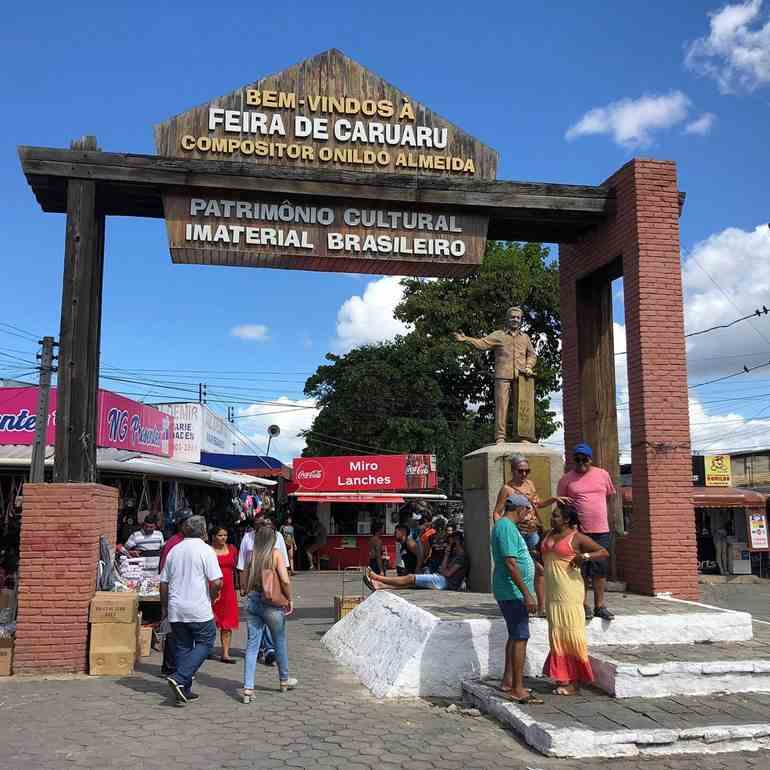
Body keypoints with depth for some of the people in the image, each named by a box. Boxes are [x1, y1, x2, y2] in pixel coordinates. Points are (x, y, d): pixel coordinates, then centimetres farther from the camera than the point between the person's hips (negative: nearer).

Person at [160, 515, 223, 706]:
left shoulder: (174, 551, 8)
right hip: (199, 610, -5)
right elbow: (217, 582, -14)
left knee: (183, 647, 13)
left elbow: (163, 583, 12)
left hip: (176, 610, 6)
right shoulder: (206, 550, -9)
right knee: (205, 644, 7)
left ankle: (184, 691, 15)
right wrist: (212, 598, 5)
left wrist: (164, 606, 22)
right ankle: (179, 678, -9)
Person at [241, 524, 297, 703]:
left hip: (252, 601, 3)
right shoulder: (275, 554, -9)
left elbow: (246, 583, 8)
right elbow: (285, 580, -16)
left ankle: (248, 688, -2)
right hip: (271, 603, -3)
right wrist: (289, 600, -3)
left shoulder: (252, 556, 3)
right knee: (280, 642, 15)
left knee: (252, 644, 5)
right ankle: (284, 680, 32)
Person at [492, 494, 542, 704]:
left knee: (515, 636, 17)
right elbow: (510, 563, -24)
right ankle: (517, 689, -5)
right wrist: (527, 594, -23)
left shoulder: (505, 526, 16)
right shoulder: (506, 527, -17)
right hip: (513, 592, -11)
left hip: (512, 593, 11)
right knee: (520, 638, -8)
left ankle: (508, 681, 24)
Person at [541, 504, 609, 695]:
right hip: (553, 593, 7)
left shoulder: (577, 538, -7)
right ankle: (562, 677, 17)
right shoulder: (549, 535, 14)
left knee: (571, 634, -5)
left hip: (570, 592, -7)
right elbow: (544, 555, 36)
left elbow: (604, 552, -10)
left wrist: (585, 556, -23)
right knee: (557, 635, 9)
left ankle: (575, 681, 1)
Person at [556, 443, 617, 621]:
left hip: (601, 530, 2)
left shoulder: (602, 474, 7)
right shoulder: (567, 479, 1)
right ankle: (584, 605, 12)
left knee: (600, 569, 5)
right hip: (578, 531, -2)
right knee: (581, 569, 2)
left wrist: (596, 512, 13)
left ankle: (600, 605, 13)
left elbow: (610, 496, 19)